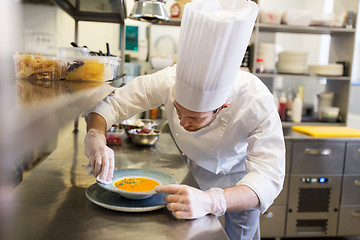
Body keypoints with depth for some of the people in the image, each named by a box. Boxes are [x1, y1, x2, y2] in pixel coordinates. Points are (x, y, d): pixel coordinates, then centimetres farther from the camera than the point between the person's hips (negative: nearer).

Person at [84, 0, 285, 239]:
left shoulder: (257, 102, -41)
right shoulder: (169, 80, -35)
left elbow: (268, 177, -45)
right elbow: (111, 104, -24)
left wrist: (211, 201, -64)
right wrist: (96, 137, -46)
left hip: (238, 176, -1)